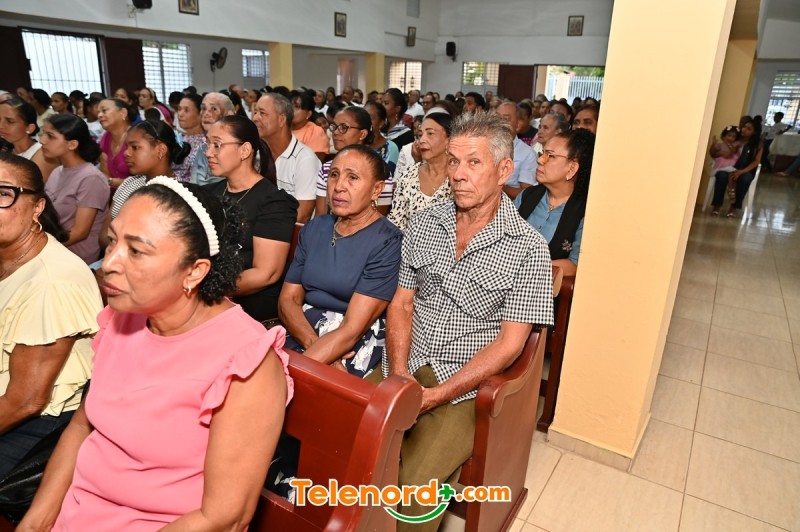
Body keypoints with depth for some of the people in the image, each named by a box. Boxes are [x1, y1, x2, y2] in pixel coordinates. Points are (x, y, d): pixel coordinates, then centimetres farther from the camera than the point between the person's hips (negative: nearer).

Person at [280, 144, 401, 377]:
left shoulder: (387, 242, -10)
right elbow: (288, 299, 5)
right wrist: (314, 345, -13)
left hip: (354, 351, -6)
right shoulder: (314, 228, 9)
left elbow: (352, 330, -15)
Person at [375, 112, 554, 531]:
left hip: (466, 386, -4)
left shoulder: (528, 249, -9)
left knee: (413, 491, -20)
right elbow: (401, 304, 7)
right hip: (406, 366, 4)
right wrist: (399, 373, -8)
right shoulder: (424, 224, 5)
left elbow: (508, 343, -10)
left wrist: (435, 396, -16)